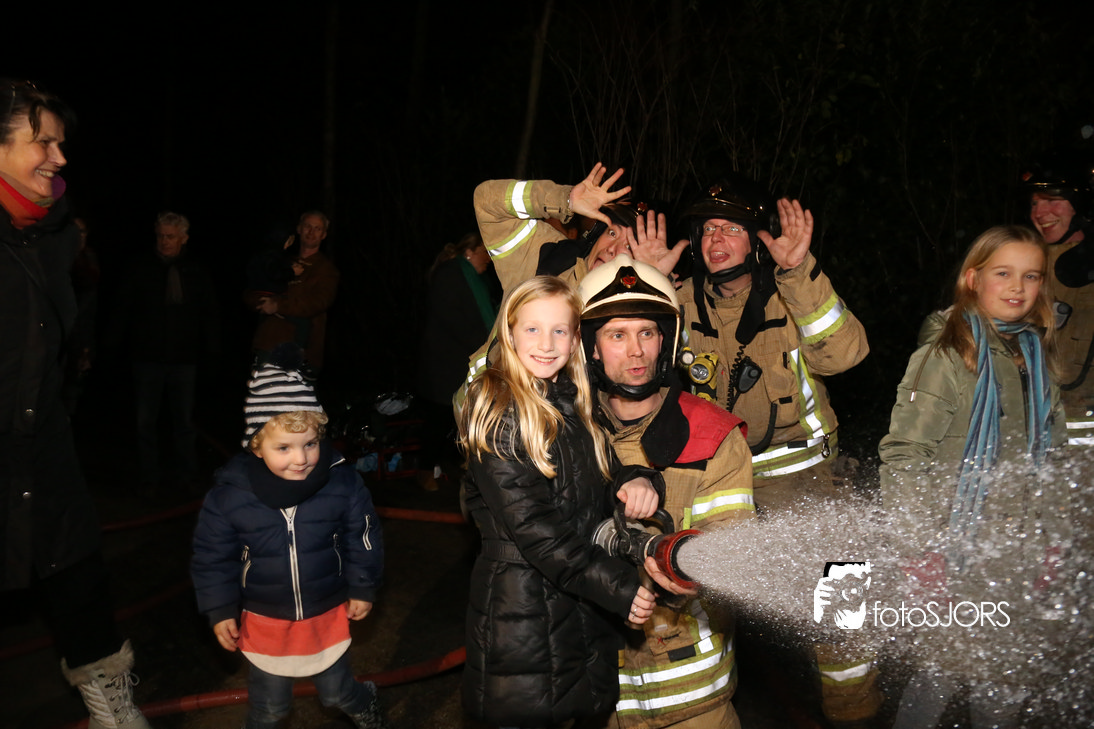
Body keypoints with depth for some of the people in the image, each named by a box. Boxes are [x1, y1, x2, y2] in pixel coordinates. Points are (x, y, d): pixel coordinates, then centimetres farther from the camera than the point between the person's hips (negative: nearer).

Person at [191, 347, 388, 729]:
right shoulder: (229, 494, -20)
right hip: (263, 621, 0)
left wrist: (362, 589, 2)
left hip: (327, 614, 0)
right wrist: (221, 611, -2)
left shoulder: (343, 481, -19)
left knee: (336, 691, 22)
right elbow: (213, 556, -6)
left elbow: (363, 537, -5)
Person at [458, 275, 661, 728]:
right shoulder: (497, 410, -13)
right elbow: (530, 525, -18)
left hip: (585, 612, 6)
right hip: (523, 609, -6)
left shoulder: (577, 404, 10)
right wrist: (617, 587, -19)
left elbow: (596, 497, 12)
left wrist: (634, 481, -12)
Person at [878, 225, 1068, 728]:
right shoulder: (945, 356, -11)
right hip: (956, 554, -6)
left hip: (1021, 555, 6)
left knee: (1005, 681, 16)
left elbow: (1051, 457, 18)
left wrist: (1052, 537, 12)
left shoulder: (1034, 357, 9)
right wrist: (923, 548, -18)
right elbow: (902, 459, -15)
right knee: (946, 669, 2)